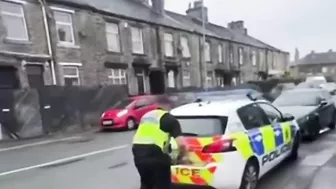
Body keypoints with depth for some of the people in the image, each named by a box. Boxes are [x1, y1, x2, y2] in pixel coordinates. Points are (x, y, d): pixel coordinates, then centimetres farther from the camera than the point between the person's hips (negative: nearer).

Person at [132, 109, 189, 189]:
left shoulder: (147, 115, 24)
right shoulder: (171, 120, 5)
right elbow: (181, 144, -7)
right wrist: (183, 156, 13)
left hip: (139, 154, 6)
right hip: (155, 155, -6)